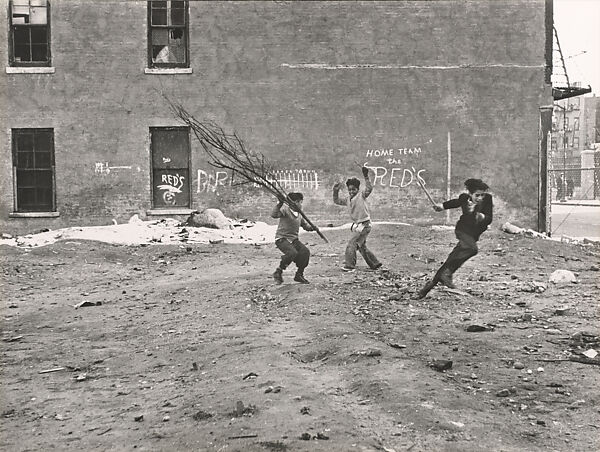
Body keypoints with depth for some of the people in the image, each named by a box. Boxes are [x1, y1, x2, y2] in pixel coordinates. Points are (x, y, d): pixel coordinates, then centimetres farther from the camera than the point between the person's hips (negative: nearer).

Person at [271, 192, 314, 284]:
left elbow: (305, 225, 23)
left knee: (305, 252, -15)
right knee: (292, 253, -31)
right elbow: (274, 215, -29)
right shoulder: (285, 210, -12)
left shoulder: (299, 214, 12)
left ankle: (299, 275, 5)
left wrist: (311, 227, 2)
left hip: (294, 239, 7)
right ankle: (278, 272, -9)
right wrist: (279, 204, -41)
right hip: (282, 239, -7)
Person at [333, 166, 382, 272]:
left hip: (364, 224, -9)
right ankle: (375, 264, 29)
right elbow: (337, 201, 18)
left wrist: (366, 177, -33)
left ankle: (349, 266, -10)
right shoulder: (348, 199, 12)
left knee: (352, 242, -13)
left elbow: (369, 188, -24)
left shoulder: (361, 195, -8)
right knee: (362, 246, 18)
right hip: (357, 225, 9)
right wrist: (336, 191, 3)